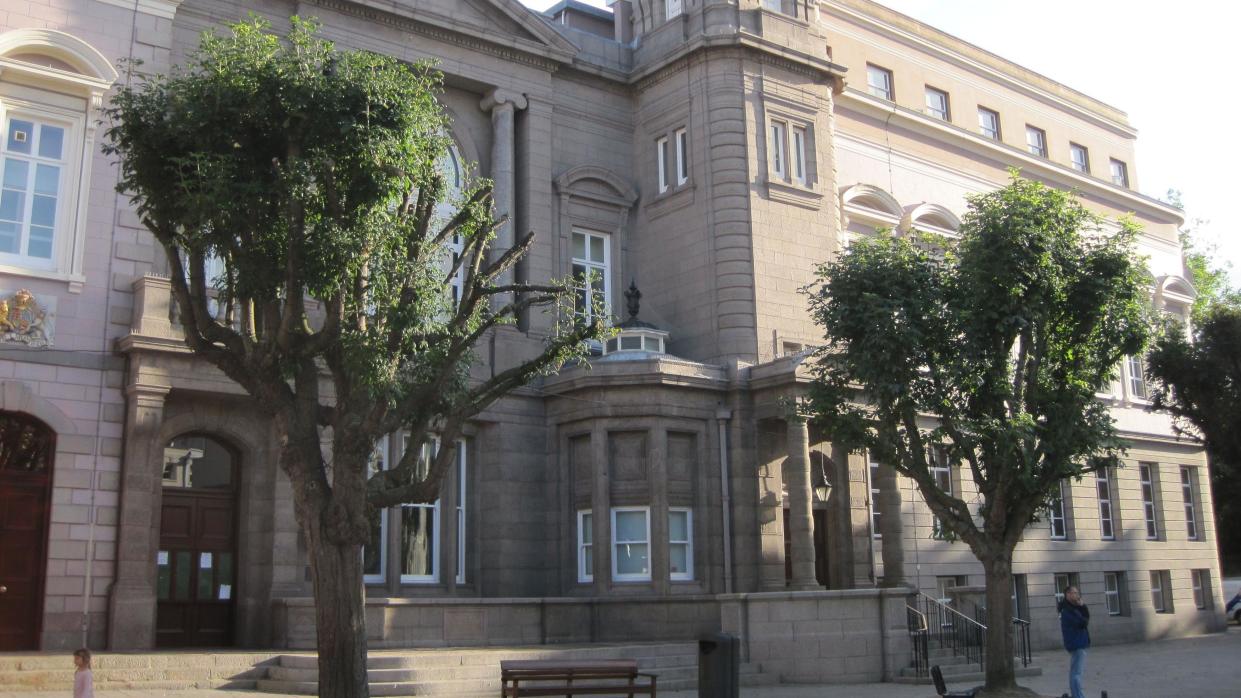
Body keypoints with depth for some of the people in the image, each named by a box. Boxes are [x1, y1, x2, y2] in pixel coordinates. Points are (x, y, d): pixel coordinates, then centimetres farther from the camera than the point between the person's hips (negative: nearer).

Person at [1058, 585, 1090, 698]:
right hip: (1077, 643, -11)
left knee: (1075, 671, 18)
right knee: (1077, 672, -12)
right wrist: (1085, 620, -3)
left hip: (1078, 643, 11)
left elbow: (1087, 616, 7)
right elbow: (1082, 622, -23)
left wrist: (1082, 605, -6)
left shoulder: (1073, 607, 14)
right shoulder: (1067, 610, -18)